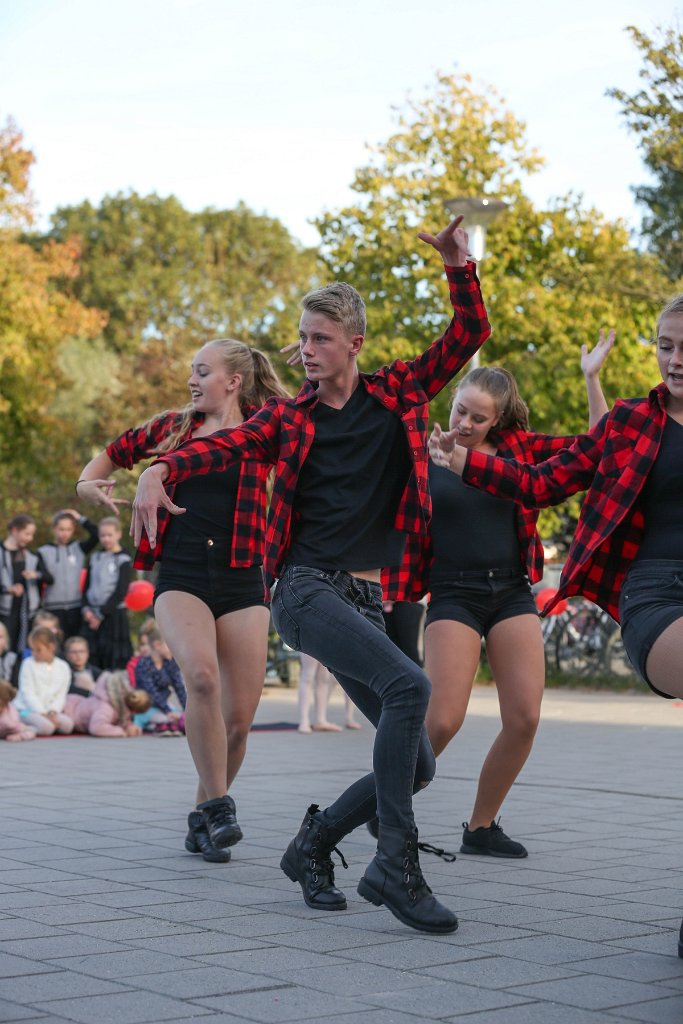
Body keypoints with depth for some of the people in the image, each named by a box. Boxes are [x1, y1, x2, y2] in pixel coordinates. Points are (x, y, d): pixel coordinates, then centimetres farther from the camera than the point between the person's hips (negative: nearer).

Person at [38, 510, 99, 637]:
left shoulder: (79, 548, 5)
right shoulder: (43, 552, 1)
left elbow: (96, 535, -10)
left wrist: (80, 518, -6)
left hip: (76, 607, 2)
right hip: (53, 608, -1)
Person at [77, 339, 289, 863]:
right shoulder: (172, 427, 13)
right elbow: (115, 452, 26)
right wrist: (89, 484, 10)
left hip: (241, 584, 0)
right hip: (181, 579, 0)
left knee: (239, 720, -1)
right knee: (201, 674, -30)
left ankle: (202, 820, 23)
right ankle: (219, 804, -18)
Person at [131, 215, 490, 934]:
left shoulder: (397, 395, 11)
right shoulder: (290, 417, 5)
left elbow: (468, 336, 11)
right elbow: (227, 444, -11)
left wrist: (458, 266, -2)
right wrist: (160, 470, -29)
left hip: (366, 598, 5)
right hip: (307, 587, -5)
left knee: (416, 763, 3)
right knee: (408, 685, -29)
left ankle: (312, 845, 22)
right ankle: (396, 866, -24)